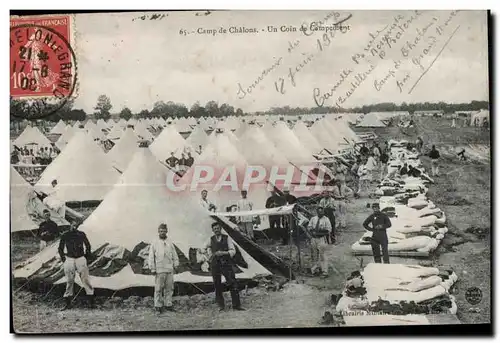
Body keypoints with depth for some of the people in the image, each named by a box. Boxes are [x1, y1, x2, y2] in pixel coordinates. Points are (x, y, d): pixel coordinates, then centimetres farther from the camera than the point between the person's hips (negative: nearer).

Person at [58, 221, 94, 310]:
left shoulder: (81, 234, 2)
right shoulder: (65, 235, 2)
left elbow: (88, 246, 14)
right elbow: (60, 248, 13)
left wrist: (87, 257, 7)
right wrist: (63, 258, 4)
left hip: (81, 259, 0)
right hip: (69, 259, 1)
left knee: (85, 280, -3)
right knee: (69, 281, 3)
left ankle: (92, 301, 1)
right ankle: (68, 303, 11)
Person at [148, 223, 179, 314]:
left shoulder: (170, 243, 12)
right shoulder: (154, 243, 2)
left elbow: (174, 255, 16)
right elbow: (151, 257, 1)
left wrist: (175, 265, 8)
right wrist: (152, 268, -4)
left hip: (170, 270, 3)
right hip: (159, 270, -3)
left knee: (169, 288, 7)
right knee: (158, 289, -2)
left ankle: (168, 304, 16)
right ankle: (158, 305, 5)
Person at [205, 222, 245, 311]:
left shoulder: (227, 238, 1)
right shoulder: (211, 239, 7)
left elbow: (233, 251, -4)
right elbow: (207, 247, 29)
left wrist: (223, 253, -18)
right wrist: (210, 253, 14)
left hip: (226, 264, -2)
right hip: (215, 264, 2)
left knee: (233, 284, -7)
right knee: (217, 286, 5)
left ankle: (236, 305, -2)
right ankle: (221, 305, 15)